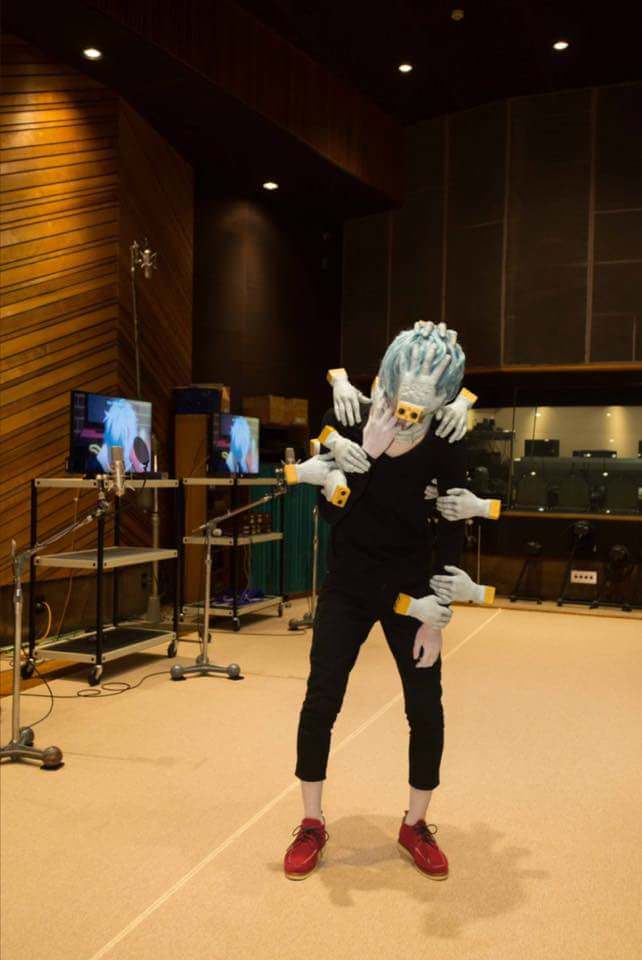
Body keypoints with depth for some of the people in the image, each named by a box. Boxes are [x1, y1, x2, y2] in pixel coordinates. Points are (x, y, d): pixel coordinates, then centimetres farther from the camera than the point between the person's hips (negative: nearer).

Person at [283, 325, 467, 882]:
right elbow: (329, 511, -19)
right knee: (321, 703, -1)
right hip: (347, 589, 0)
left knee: (426, 710, 1)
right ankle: (312, 825, 19)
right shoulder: (345, 423, -16)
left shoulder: (445, 447, -16)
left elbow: (451, 537, -8)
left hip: (409, 590, 0)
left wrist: (436, 617, -9)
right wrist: (365, 453, -32)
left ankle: (416, 826, 24)